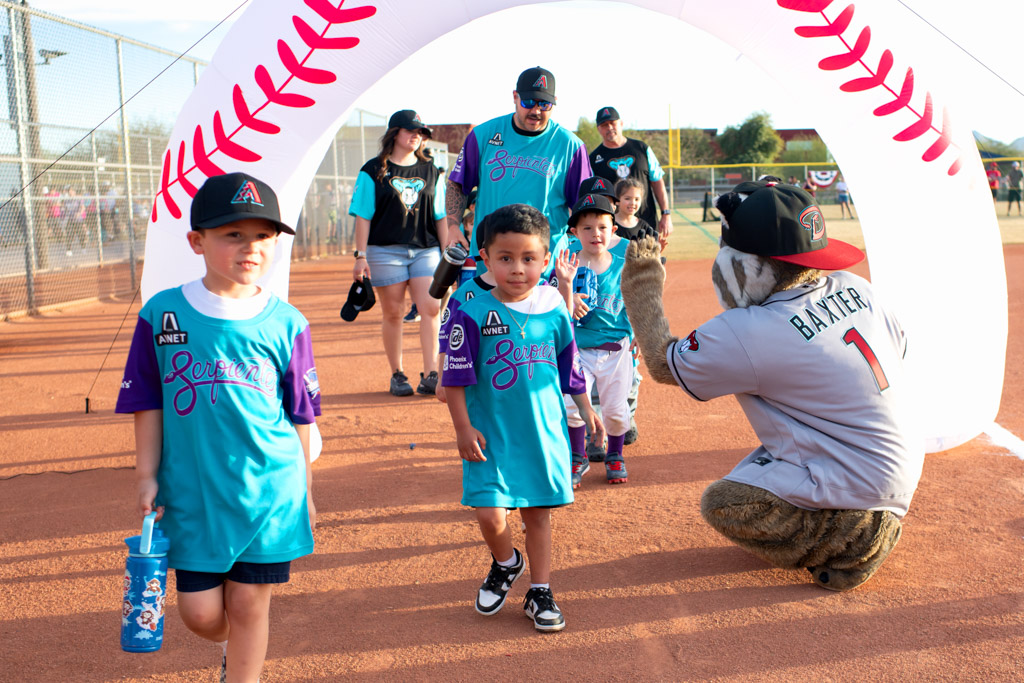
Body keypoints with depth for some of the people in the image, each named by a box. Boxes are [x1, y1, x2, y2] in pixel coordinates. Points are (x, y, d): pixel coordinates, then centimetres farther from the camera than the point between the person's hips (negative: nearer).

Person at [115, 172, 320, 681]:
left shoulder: (286, 324, -3)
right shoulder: (161, 314, -2)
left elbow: (299, 415, 4)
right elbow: (148, 404, 5)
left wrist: (304, 492, 8)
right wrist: (147, 476, 1)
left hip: (269, 491, -1)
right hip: (191, 492, 1)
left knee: (249, 607, 7)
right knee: (200, 613, 8)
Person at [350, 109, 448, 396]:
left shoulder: (431, 171, 13)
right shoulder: (373, 171, 3)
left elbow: (440, 216, 14)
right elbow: (363, 216, 1)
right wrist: (360, 256, -6)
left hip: (426, 249, 2)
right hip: (385, 250, -2)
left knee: (431, 308, -10)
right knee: (393, 312, 2)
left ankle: (430, 375, -8)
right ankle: (397, 375, 14)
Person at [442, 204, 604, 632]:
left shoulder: (553, 311, 0)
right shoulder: (473, 314, -11)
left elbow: (569, 366, 13)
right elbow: (455, 378, -6)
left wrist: (586, 410, 19)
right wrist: (463, 428, -8)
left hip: (544, 431, 3)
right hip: (491, 434, -2)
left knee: (538, 513, 10)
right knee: (490, 515, -8)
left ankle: (540, 593, 26)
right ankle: (504, 565, 26)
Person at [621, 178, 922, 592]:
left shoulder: (749, 333, -23)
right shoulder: (856, 289, -3)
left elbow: (663, 362, -8)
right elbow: (898, 349, 12)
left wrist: (642, 286, 3)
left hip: (860, 492, -8)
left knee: (722, 503, -2)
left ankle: (850, 542, 2)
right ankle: (870, 525, 19)